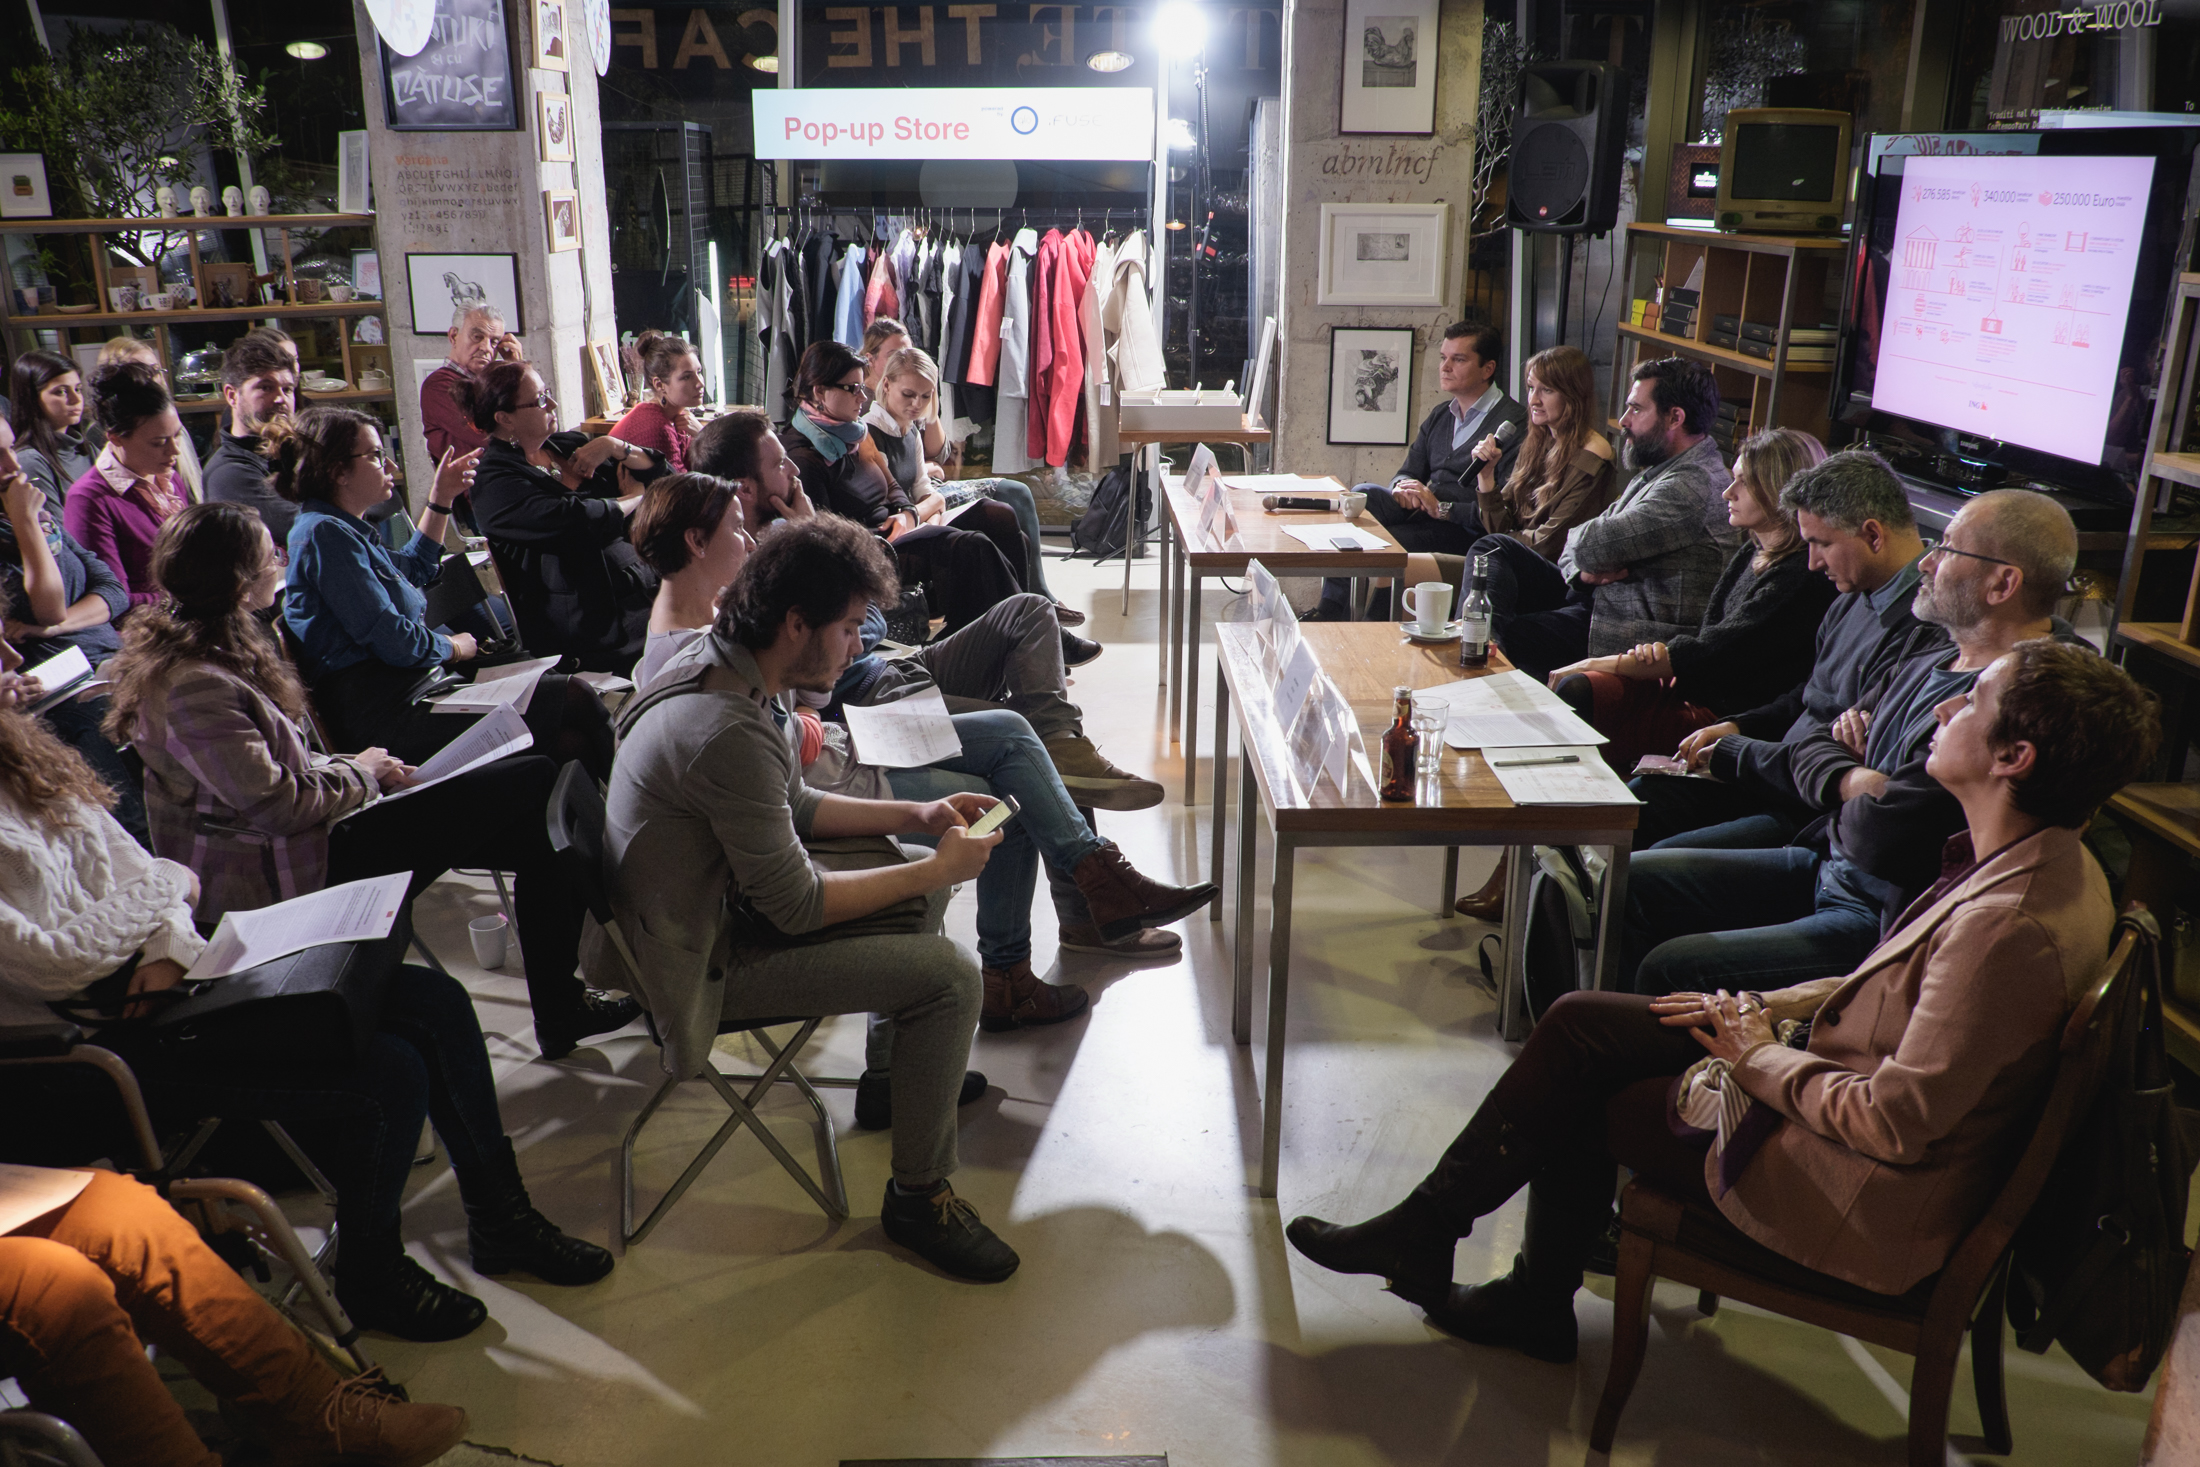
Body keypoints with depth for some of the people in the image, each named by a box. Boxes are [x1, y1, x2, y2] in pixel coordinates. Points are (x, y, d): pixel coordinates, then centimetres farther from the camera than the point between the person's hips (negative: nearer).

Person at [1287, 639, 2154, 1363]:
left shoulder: (2011, 924, -31)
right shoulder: (2040, 862, 1)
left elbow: (1894, 1123, -29)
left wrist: (1760, 1057, -13)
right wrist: (1776, 1004, 5)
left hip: (1864, 1201, -9)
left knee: (1577, 1098, 1)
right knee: (1580, 1026, 5)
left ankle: (1425, 1231, 26)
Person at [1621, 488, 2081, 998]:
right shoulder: (1929, 665, 10)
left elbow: (1877, 841, -27)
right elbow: (1810, 753, 13)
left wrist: (1864, 802, -4)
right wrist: (1853, 781, -10)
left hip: (1887, 923, -10)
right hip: (1826, 868, 10)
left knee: (1671, 968, -20)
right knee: (1632, 880, 6)